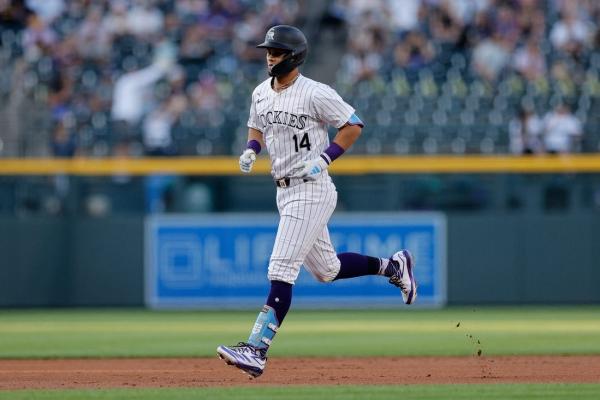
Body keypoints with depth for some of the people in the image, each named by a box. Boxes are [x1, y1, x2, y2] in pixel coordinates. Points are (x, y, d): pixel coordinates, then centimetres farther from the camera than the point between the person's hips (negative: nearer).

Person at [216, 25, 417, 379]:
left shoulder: (315, 94, -14)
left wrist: (325, 158, -19)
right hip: (285, 192, 9)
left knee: (281, 270, -16)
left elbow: (354, 126, -9)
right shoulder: (261, 93, 8)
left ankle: (257, 350, -21)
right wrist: (251, 150, 4)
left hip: (312, 191, -9)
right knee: (327, 270, 18)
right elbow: (257, 127, 25)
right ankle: (393, 266, 38)